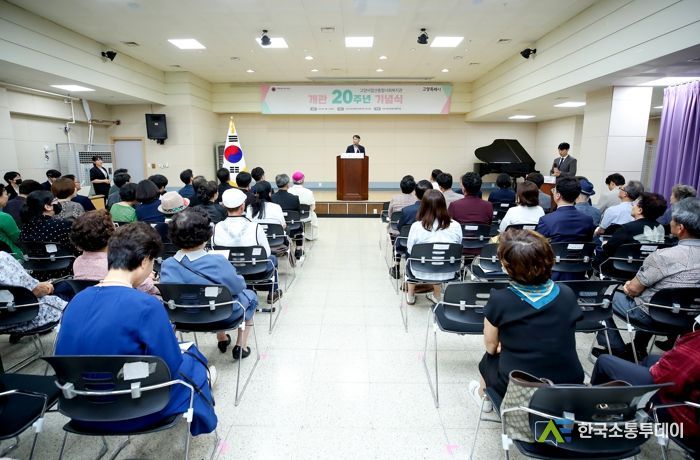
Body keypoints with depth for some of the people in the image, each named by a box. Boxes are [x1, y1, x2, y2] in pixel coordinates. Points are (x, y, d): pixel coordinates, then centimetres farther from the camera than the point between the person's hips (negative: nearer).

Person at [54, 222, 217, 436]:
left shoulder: (77, 300, -5)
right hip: (128, 415, -6)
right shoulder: (146, 306, -27)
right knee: (192, 359, 19)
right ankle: (202, 419, 45)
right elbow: (170, 367, -19)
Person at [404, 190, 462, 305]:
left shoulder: (416, 226, -20)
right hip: (447, 273, 2)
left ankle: (410, 295, 45)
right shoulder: (456, 226, -15)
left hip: (421, 272, -1)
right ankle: (436, 295, 43)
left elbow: (410, 250, -7)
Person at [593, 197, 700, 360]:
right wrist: (637, 284, 11)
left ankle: (617, 349, 18)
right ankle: (639, 349, 39)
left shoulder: (664, 256, -29)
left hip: (652, 315, -7)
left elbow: (633, 290, -18)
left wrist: (630, 285, 5)